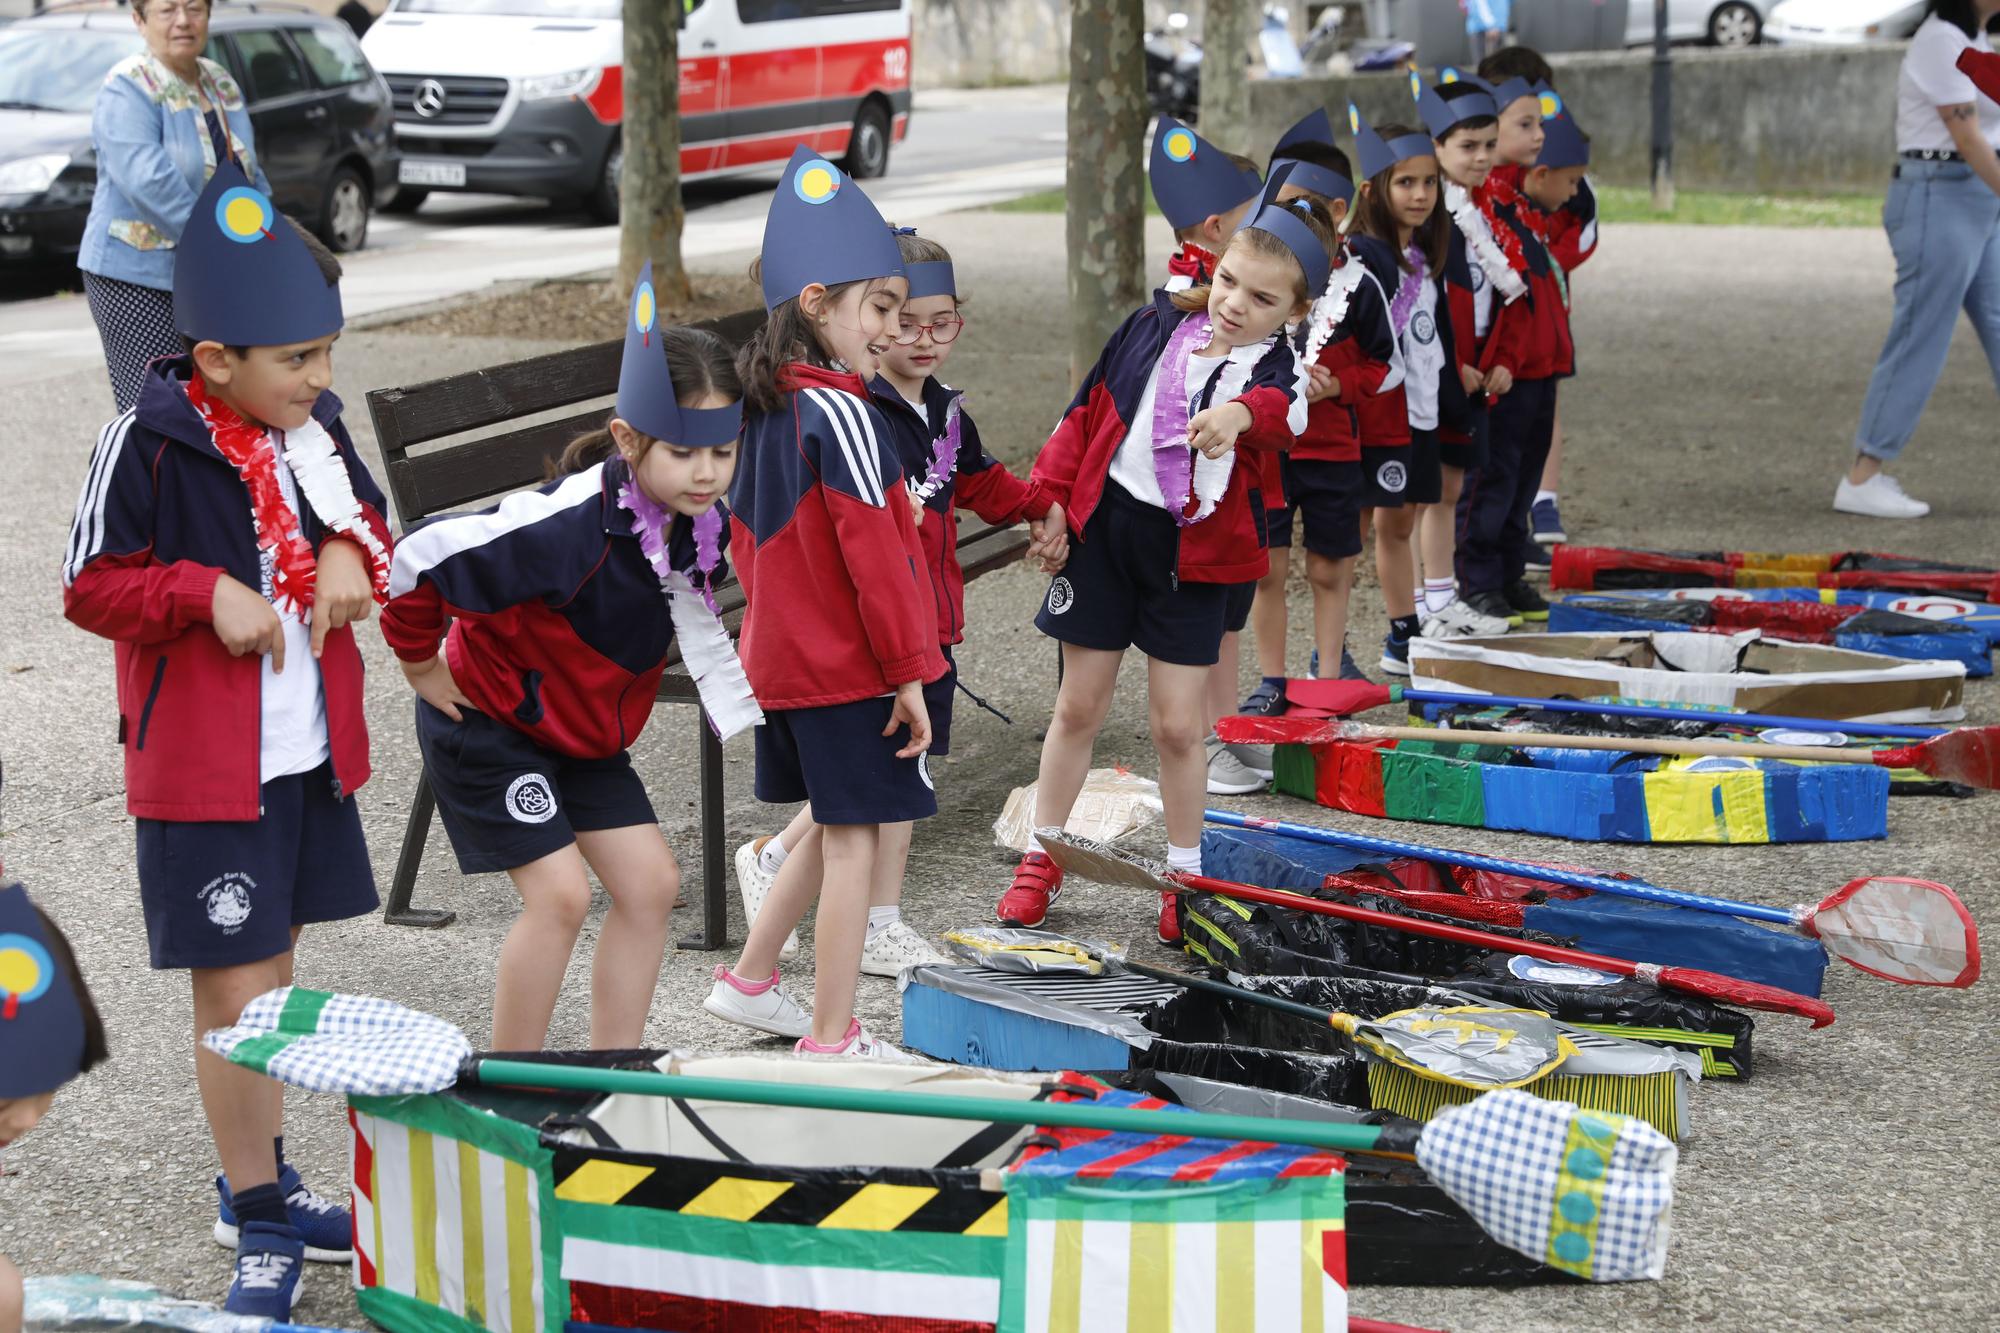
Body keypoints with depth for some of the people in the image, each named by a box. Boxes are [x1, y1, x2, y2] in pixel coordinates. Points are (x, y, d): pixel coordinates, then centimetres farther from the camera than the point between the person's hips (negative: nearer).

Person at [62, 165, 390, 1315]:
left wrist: (350, 553, -4)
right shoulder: (151, 443, -17)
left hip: (312, 756, 7)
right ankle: (261, 1227, 13)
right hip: (205, 774, -7)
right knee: (235, 998, -1)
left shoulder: (315, 427, 2)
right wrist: (207, 591, -24)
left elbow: (365, 516, 18)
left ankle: (263, 1182, 36)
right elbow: (92, 587, -12)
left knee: (274, 971, 19)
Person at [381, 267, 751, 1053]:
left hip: (584, 728, 8)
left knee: (650, 883, 3)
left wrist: (749, 716, 0)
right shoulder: (571, 523, -34)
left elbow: (697, 630, 12)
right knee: (560, 894, -13)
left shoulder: (696, 525, -9)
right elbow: (419, 560, -32)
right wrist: (422, 669, -17)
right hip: (487, 723, -8)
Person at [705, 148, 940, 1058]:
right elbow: (872, 550, -20)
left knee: (835, 828, 22)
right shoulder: (841, 412, -19)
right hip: (851, 667, -9)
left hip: (783, 659, 9)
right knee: (855, 841, -1)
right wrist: (909, 670, -16)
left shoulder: (766, 408, 8)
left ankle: (750, 981, 29)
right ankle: (832, 1041, 4)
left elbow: (748, 533, 16)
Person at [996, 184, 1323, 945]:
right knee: (1079, 706, 10)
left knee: (1176, 725, 1)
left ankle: (1185, 874, 20)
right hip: (1105, 525, 2)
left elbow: (1285, 412, -34)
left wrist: (1243, 411, -56)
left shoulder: (1276, 371, -8)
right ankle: (1042, 860, 23)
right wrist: (1050, 498, 4)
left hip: (1190, 555, -2)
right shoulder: (1154, 329, 1)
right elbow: (1087, 413, 9)